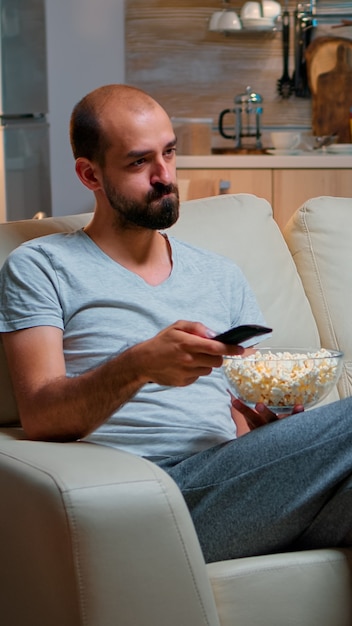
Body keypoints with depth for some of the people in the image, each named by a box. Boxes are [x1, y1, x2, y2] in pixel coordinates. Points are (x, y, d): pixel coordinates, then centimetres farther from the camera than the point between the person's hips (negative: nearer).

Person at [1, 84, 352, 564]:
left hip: (231, 488, 5)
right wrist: (138, 366, -20)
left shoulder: (221, 277, 27)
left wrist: (272, 415, -3)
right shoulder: (40, 267, 11)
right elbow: (40, 417, -2)